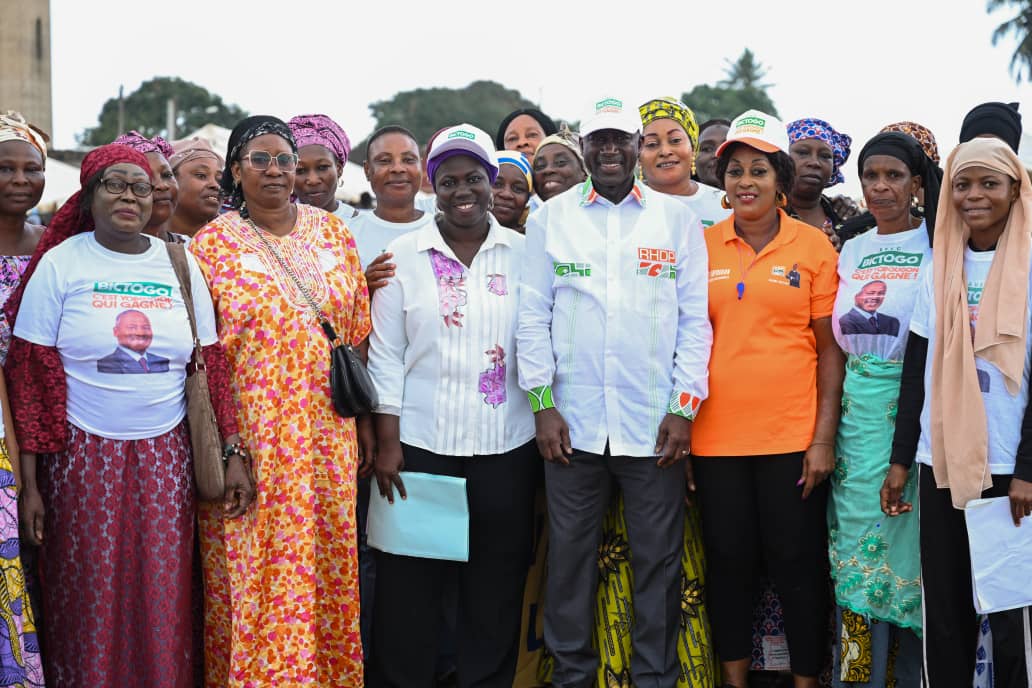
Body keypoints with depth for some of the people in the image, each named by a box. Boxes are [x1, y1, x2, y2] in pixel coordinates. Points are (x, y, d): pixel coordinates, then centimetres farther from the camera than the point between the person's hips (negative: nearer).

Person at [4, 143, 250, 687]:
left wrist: (232, 452, 2)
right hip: (83, 455, -2)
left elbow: (211, 367, 9)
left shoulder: (180, 265, 6)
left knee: (164, 603, 5)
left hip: (165, 457, 2)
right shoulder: (60, 264, -2)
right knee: (87, 605, 5)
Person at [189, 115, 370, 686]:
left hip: (327, 430, 3)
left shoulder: (333, 232, 7)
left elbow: (357, 334, 11)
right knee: (251, 568, 2)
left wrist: (365, 419, 9)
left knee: (327, 562, 9)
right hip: (249, 435, -3)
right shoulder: (212, 244, -2)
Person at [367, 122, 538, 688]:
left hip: (506, 447, 1)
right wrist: (387, 442, -4)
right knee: (409, 587, 3)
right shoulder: (402, 256, 4)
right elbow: (386, 355, 2)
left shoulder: (523, 254, 5)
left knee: (496, 587, 7)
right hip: (420, 444, -1)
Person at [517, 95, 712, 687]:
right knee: (571, 556, 9)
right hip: (572, 422, 1)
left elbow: (696, 319, 3)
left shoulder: (678, 220, 5)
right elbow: (535, 316, 5)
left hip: (654, 424, -1)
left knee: (659, 560, 6)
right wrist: (542, 403, -2)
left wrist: (684, 406, -4)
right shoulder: (551, 218, 6)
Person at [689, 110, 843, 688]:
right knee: (728, 559, 10)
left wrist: (824, 438, -6)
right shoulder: (702, 247, 6)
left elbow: (830, 349, 0)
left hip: (793, 437, -2)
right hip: (716, 438, 2)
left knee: (797, 563, 4)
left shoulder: (813, 246, 0)